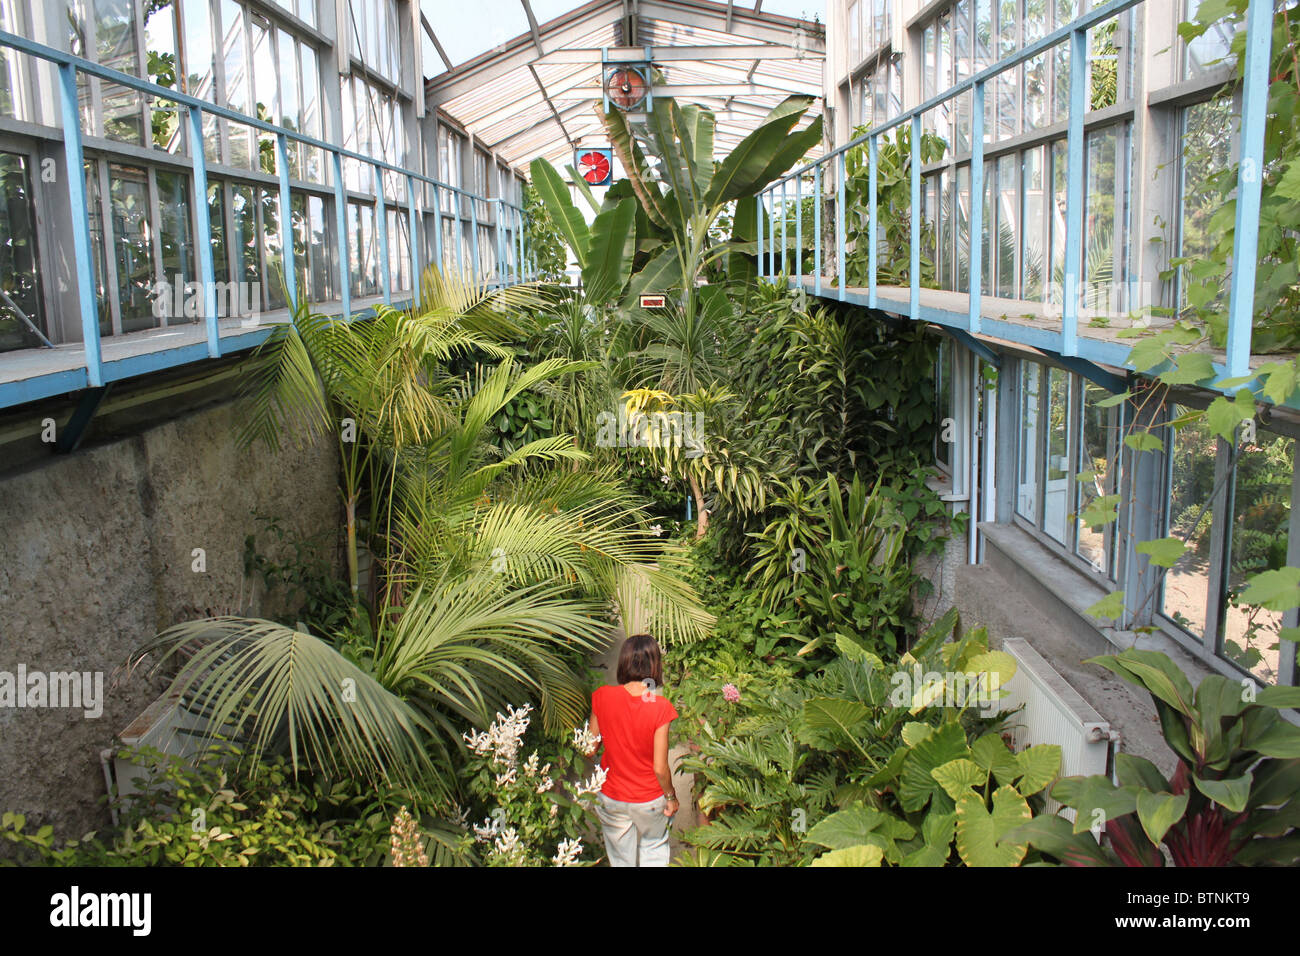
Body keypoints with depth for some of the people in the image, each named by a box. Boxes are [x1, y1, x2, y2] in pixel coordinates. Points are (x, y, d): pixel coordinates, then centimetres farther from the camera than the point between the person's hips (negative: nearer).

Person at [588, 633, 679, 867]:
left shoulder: (602, 697, -16)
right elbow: (660, 768, -18)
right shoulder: (660, 708, -23)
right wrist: (671, 797, 0)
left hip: (611, 799, 2)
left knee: (621, 859, 20)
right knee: (654, 850, 26)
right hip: (650, 800, -2)